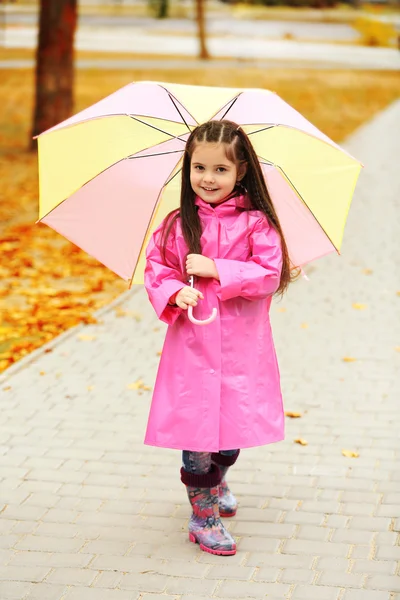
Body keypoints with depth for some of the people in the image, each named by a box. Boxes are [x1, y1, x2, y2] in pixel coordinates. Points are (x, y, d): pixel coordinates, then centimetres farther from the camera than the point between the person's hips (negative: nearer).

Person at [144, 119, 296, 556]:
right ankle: (203, 516, 17)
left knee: (235, 426, 12)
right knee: (196, 427, 0)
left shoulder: (255, 223, -5)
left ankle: (215, 483, 44)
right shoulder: (177, 224, 1)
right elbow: (155, 268, 5)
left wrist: (216, 269, -17)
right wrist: (174, 293, -15)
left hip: (241, 347, 0)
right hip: (192, 344, 0)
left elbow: (270, 273, -11)